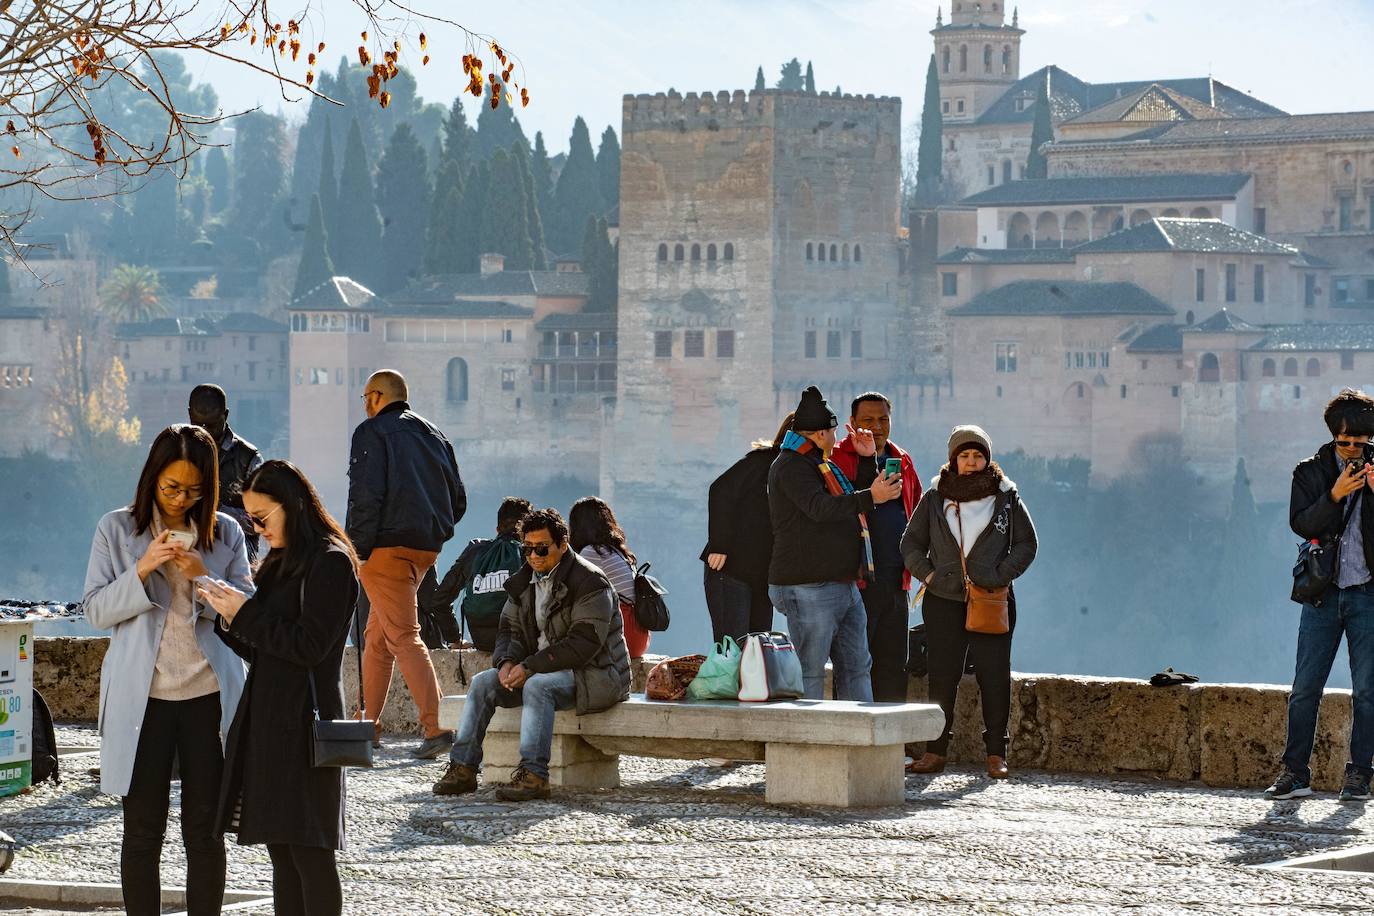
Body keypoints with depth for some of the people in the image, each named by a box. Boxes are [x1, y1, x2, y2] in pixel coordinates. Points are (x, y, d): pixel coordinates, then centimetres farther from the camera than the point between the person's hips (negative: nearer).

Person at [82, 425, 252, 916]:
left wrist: (204, 578, -14)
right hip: (142, 699, -1)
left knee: (205, 830, 4)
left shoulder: (225, 533, 5)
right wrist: (142, 570, -16)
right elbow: (96, 610, -1)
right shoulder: (117, 530, 3)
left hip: (208, 694, 1)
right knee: (142, 830, 3)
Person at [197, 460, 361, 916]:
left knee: (308, 852, -8)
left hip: (302, 722, -9)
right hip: (266, 718, 9)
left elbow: (310, 646, -16)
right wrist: (230, 618, 4)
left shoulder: (329, 563, -9)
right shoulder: (282, 564, 18)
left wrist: (245, 614, -10)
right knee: (281, 853, 8)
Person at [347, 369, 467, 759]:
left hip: (387, 548, -8)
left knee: (403, 637, -10)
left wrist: (357, 550, -12)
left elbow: (366, 496, -15)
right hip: (426, 548, 8)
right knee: (376, 635, 18)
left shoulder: (372, 432, -4)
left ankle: (435, 727, -20)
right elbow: (457, 499, 17)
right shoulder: (434, 435, 19)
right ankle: (369, 724, 21)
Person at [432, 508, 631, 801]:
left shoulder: (590, 582, -15)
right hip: (541, 670, 8)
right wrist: (507, 662, -12)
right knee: (483, 682, -8)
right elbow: (510, 629, 13)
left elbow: (584, 643, -23)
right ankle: (463, 768, -12)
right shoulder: (524, 582, 10)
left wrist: (529, 666, -26)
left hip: (594, 673, -8)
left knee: (537, 685, -35)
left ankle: (533, 774, -38)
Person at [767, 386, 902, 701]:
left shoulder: (821, 464, 22)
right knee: (809, 674, -8)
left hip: (845, 586, 10)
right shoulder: (791, 466, -11)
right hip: (809, 589, -10)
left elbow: (848, 499, 34)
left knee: (856, 667, 10)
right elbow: (819, 507, -27)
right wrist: (870, 497, -32)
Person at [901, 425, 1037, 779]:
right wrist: (928, 574, 0)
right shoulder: (935, 498, 9)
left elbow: (1027, 544, 9)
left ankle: (996, 754, -1)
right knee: (941, 677, 1)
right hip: (943, 601, 1)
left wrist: (1001, 574, -4)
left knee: (994, 677, -4)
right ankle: (935, 751, 6)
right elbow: (911, 542, 15)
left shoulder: (1006, 497, 6)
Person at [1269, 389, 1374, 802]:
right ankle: (1295, 772, 6)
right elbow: (1300, 523, -5)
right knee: (1305, 688, -1)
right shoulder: (1311, 472, 7)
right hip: (1323, 593, 0)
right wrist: (1334, 496, -18)